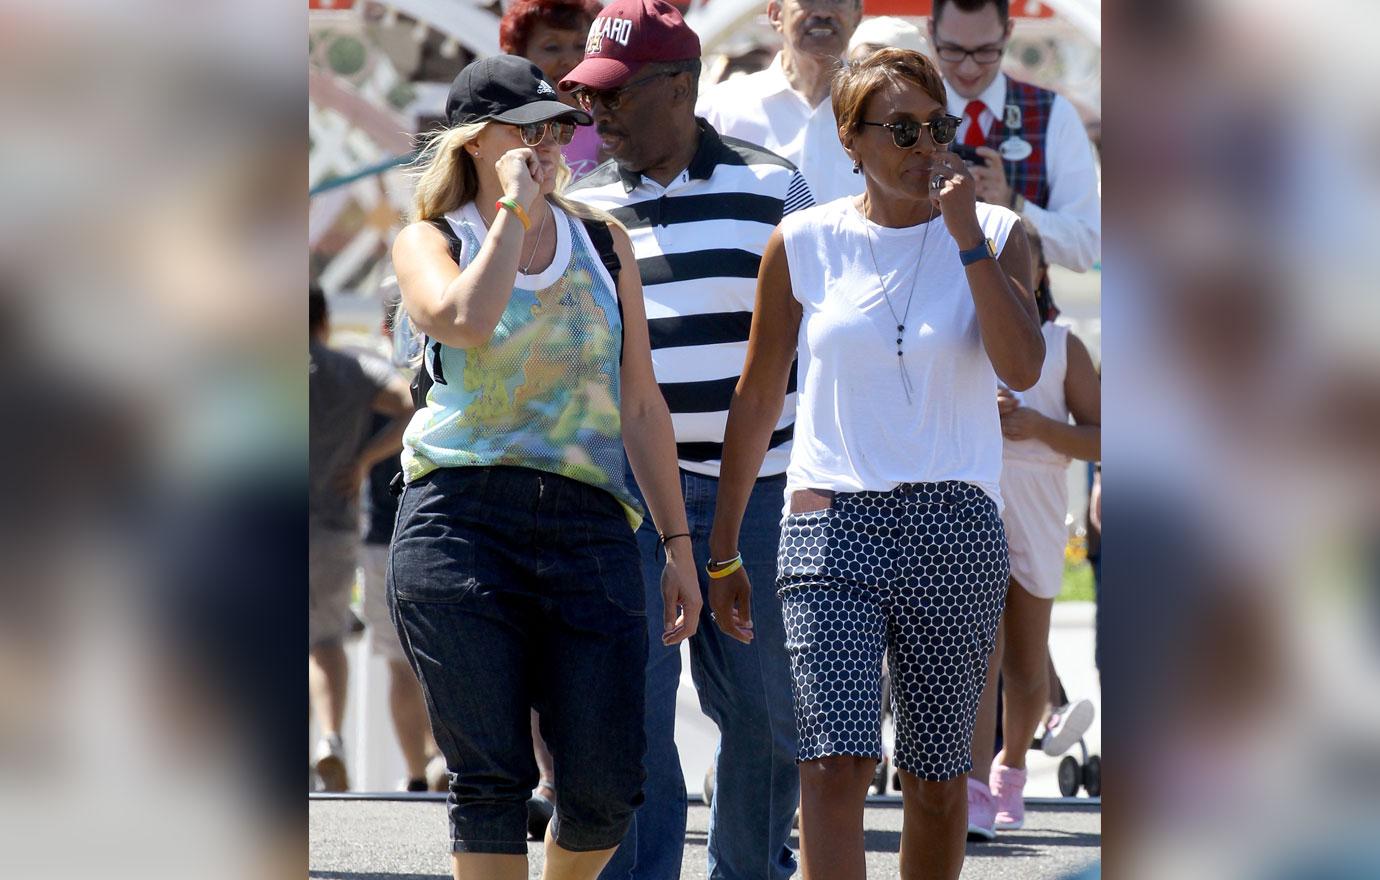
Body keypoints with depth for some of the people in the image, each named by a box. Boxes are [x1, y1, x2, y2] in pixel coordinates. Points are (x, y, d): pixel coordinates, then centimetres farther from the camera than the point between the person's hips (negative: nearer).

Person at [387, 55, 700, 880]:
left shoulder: (603, 241, 16)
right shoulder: (431, 241, 7)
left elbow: (641, 403, 17)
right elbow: (467, 318, -18)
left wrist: (680, 542, 13)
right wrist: (515, 209, -8)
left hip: (589, 528, 3)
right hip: (462, 524, -3)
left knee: (607, 790, -4)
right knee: (492, 780, -5)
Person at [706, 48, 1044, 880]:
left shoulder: (996, 234, 5)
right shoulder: (804, 243, 5)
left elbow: (1022, 369, -10)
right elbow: (757, 399, 11)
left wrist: (968, 238, -14)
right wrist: (722, 551, 12)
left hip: (956, 530, 1)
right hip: (833, 526, -1)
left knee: (936, 775, 8)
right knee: (834, 767, -15)